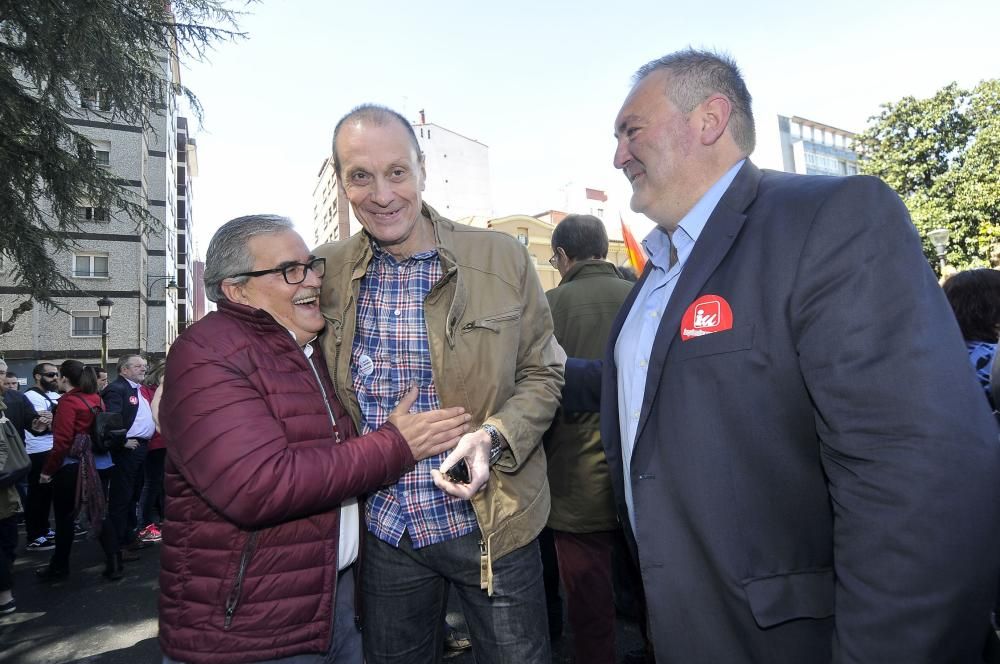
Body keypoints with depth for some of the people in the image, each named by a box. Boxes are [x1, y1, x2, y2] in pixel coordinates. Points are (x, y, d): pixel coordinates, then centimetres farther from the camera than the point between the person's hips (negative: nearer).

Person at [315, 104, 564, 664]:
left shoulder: (502, 258, -10)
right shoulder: (325, 272, -3)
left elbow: (542, 373, -2)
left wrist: (493, 437, -20)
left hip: (491, 524, -2)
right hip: (384, 532, 3)